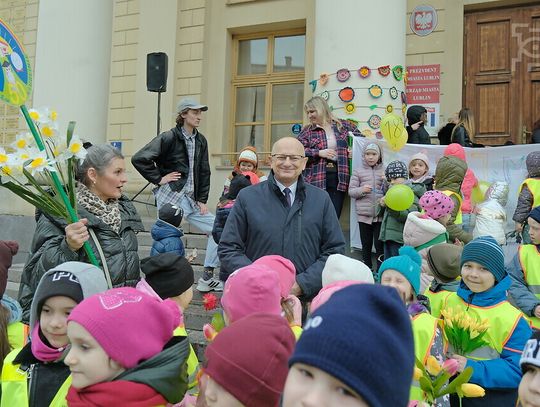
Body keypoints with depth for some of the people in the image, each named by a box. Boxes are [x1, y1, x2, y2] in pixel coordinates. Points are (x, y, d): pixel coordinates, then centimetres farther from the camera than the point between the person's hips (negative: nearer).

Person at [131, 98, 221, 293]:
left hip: (191, 199, 7)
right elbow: (139, 159, -13)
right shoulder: (169, 138, -8)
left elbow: (204, 172, 15)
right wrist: (159, 178, -10)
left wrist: (202, 200, 7)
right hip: (170, 197, -7)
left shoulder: (200, 140, 11)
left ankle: (207, 278, 14)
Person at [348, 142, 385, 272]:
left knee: (379, 244, 0)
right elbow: (351, 191, 3)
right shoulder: (358, 171, 5)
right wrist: (362, 190, -16)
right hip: (364, 214, 0)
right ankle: (367, 268, 23)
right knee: (366, 244, 11)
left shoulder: (384, 171, 6)